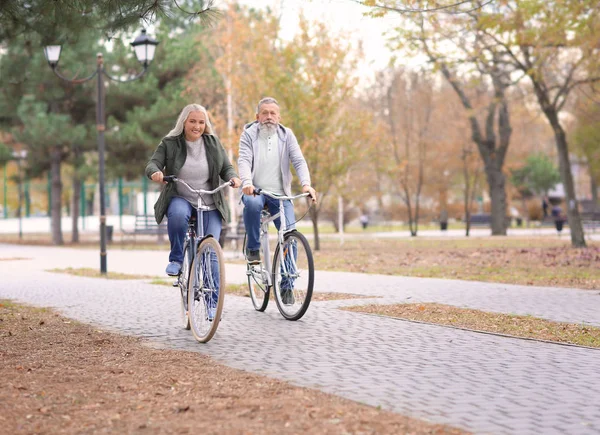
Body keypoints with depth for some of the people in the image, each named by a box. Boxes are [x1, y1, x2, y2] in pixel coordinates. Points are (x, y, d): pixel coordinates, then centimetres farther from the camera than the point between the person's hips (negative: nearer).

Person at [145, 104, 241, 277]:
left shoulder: (213, 143, 7)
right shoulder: (170, 143, 1)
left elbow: (226, 168, 9)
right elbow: (152, 164, -8)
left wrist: (233, 177, -15)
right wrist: (155, 172, -33)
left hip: (210, 205, 2)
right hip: (180, 198, -2)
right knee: (178, 214, -37)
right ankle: (176, 259, -15)